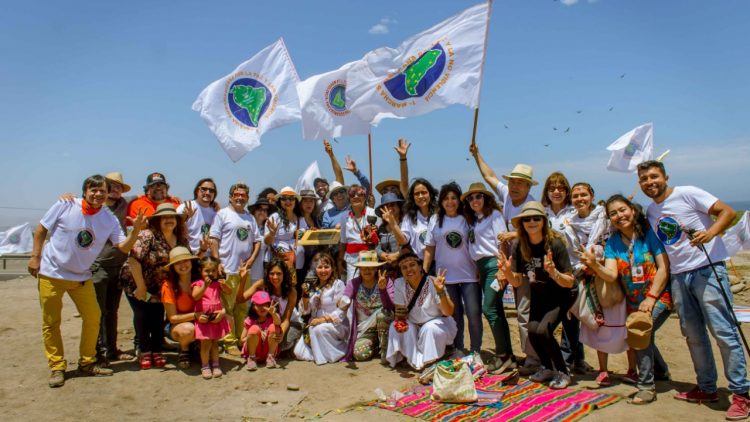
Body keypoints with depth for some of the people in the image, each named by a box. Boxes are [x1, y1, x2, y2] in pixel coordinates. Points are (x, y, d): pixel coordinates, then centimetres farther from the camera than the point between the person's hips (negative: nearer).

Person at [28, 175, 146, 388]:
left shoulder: (110, 220, -6)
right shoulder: (64, 206, -12)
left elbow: (123, 247, -12)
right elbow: (41, 230, -2)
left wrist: (136, 230, -29)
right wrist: (35, 256, -7)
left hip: (82, 276, 3)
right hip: (51, 273, -3)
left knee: (93, 318, 3)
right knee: (51, 322, 4)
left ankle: (87, 363, 19)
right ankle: (56, 367, 18)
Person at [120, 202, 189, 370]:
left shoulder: (181, 240, -4)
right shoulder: (148, 236, -21)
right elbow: (134, 260, -26)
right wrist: (141, 286, -23)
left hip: (159, 287, 4)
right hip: (136, 284, -4)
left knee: (158, 316, 1)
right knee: (142, 315, -3)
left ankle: (156, 351, 16)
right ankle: (144, 352, 12)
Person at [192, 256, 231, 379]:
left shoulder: (218, 283, 6)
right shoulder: (198, 283, -5)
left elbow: (229, 292, -3)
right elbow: (195, 297, -20)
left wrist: (224, 285, -22)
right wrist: (205, 286, -32)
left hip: (217, 317, 3)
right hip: (204, 318, -3)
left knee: (215, 342, 12)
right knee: (206, 343, -4)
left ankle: (215, 365, 21)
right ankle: (205, 366, 10)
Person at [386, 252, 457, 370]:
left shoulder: (433, 283, -22)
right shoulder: (399, 284, -13)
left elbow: (448, 312, -24)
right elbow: (400, 310, -4)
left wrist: (440, 291, -40)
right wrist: (400, 320, -28)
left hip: (436, 323, -3)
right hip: (413, 325, 3)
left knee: (430, 329, -33)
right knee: (396, 328, -23)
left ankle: (429, 363, -7)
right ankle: (414, 360, -6)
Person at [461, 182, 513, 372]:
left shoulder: (494, 214, -3)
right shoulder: (473, 219, 18)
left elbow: (503, 242, -11)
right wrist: (478, 269, 7)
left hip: (493, 264, -7)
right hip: (481, 266, 8)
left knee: (489, 308, -10)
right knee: (496, 310, 9)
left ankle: (503, 354, 1)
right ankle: (507, 353, 16)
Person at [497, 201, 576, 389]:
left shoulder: (555, 244, -24)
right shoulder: (519, 246, -13)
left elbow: (569, 282, -20)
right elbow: (517, 282, -6)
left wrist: (553, 272, -40)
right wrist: (507, 272, -27)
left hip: (559, 298, -4)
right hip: (538, 297, 4)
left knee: (543, 330, -24)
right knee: (532, 331, -17)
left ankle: (562, 372, 1)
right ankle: (547, 368, 13)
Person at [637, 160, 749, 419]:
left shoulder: (687, 194, -5)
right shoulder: (650, 212, 13)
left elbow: (727, 212, -9)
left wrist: (710, 233, -28)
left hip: (707, 270, -6)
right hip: (678, 277, 7)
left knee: (723, 331, -6)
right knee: (693, 335, 11)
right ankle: (707, 389, 24)